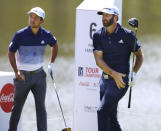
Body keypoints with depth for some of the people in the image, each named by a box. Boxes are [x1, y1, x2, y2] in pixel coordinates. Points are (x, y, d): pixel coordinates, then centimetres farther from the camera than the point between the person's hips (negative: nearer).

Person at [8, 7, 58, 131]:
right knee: (17, 106, 9)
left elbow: (55, 45, 19)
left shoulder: (46, 35, -4)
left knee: (40, 106, -6)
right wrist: (16, 72, -15)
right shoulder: (20, 35, -12)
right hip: (23, 76, -1)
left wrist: (52, 63, 16)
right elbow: (11, 53, -5)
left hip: (38, 74, 1)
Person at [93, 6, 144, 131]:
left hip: (121, 80, -5)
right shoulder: (98, 35, 3)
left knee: (102, 111, -16)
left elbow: (140, 55, 4)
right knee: (110, 117, 11)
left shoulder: (127, 35, -6)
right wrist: (113, 74, -20)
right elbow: (98, 60, -6)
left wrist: (134, 73, -11)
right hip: (105, 78, 5)